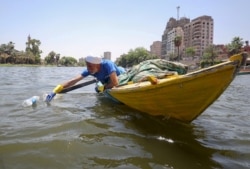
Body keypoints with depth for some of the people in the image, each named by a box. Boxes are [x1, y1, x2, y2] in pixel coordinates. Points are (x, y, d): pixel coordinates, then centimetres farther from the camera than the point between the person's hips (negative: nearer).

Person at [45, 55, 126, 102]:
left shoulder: (107, 64, -43)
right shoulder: (89, 70, -26)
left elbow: (115, 83, -44)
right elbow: (74, 81, -29)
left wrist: (103, 87, -28)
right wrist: (56, 90, -35)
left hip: (120, 77, -4)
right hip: (108, 81, 5)